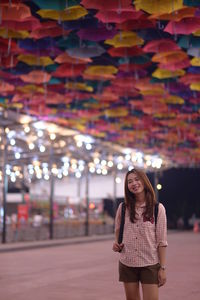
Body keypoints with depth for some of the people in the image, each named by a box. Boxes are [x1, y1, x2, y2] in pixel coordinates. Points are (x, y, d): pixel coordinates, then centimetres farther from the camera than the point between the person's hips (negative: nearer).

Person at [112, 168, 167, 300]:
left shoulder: (158, 208, -4)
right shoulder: (123, 207, 4)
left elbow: (161, 241, -4)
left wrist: (162, 268, -7)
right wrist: (116, 244, 1)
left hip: (150, 264, -3)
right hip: (127, 264, 3)